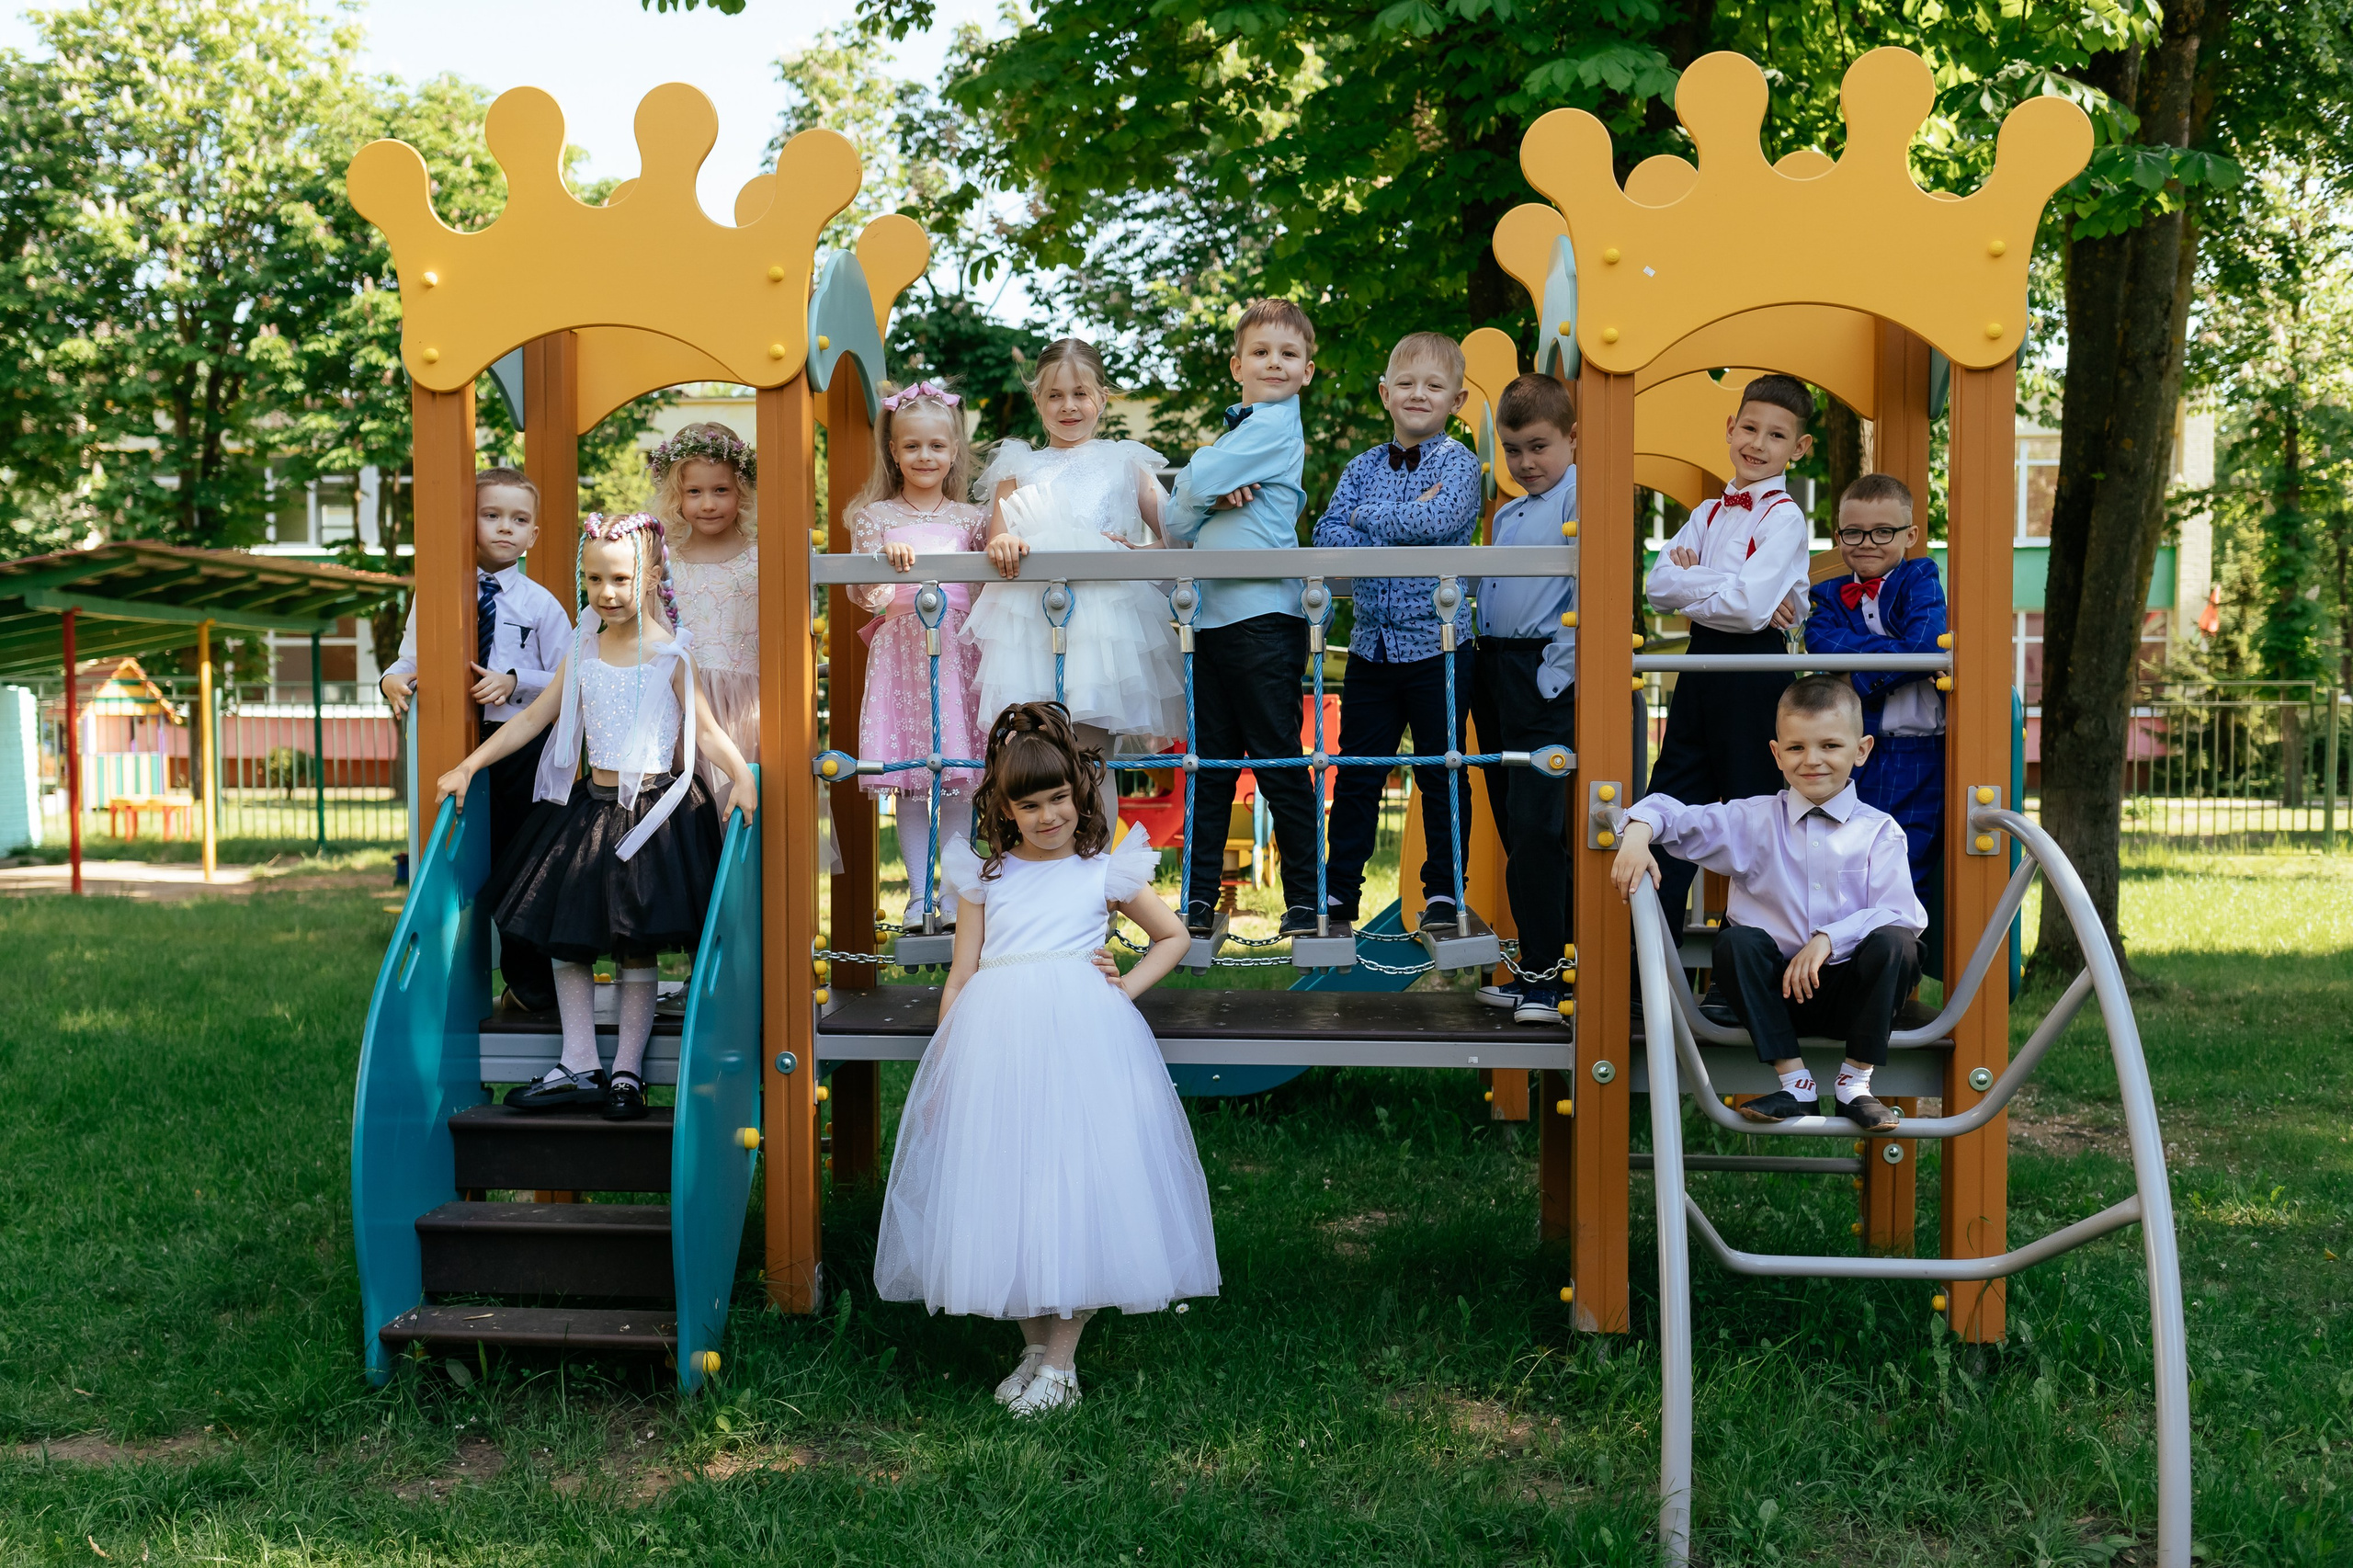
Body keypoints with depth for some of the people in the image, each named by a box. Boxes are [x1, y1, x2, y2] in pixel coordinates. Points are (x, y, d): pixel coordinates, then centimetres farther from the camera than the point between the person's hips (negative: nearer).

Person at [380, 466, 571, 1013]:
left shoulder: (541, 605, -1)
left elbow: (567, 680, -3)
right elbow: (412, 660, 7)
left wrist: (515, 682, -17)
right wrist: (393, 681, -14)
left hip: (520, 746, -2)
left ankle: (528, 981, 20)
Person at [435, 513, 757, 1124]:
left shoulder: (670, 653, -8)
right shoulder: (583, 649, 6)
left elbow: (704, 729, -11)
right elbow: (535, 717, 11)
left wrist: (741, 775, -28)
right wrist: (469, 766, 9)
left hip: (652, 812, -6)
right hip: (590, 804, 6)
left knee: (635, 947, 1)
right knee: (563, 936, 7)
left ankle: (627, 1074, 12)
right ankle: (579, 1067, 16)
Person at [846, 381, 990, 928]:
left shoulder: (970, 518, 11)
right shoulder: (874, 517, 7)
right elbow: (863, 595, 1)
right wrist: (884, 559, -18)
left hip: (958, 652, 1)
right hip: (901, 651, -1)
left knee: (958, 782, -1)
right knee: (908, 782, -1)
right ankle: (919, 890, 9)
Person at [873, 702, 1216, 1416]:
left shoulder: (1105, 870, 12)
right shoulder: (984, 875, 14)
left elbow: (1174, 937, 22)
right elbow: (961, 977, 12)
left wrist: (1126, 987, 6)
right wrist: (943, 1071, 6)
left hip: (1082, 1036, -1)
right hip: (995, 1042, 2)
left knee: (1080, 1188, -5)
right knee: (1003, 1191, 1)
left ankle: (1062, 1361, 5)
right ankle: (1034, 1345, 17)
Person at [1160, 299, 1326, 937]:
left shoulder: (1276, 426, -5)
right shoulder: (1236, 430, 21)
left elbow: (1193, 484, -14)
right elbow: (1176, 515, 12)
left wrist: (1197, 499, 7)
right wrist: (1211, 499, -8)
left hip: (1263, 614, -8)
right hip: (1210, 615, 8)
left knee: (1278, 760, -3)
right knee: (1210, 760, 9)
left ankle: (1306, 900, 5)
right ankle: (1199, 896, 15)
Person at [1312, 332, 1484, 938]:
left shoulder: (1459, 463, -3)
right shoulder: (1364, 467, 8)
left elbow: (1440, 519, -23)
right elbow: (1328, 535, -5)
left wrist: (1366, 516, -11)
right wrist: (1405, 528, -18)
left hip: (1437, 643, -3)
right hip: (1372, 643, 4)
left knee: (1442, 774, 6)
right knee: (1356, 772, 9)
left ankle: (1443, 892, 17)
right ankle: (1338, 890, 18)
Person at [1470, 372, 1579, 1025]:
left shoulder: (1582, 498, -8)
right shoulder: (1506, 515, 19)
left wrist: (1555, 675, -17)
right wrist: (1481, 665, 17)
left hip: (1545, 679, -8)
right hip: (1493, 671, 9)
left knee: (1534, 826, -11)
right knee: (1513, 826, 10)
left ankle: (1545, 975, -6)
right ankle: (1539, 962, 18)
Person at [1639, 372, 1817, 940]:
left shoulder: (1785, 517, -8)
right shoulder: (1710, 512, 12)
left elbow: (1750, 606, -21)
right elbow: (1658, 586, -1)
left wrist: (1688, 589, -7)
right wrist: (1719, 587, -15)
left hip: (1755, 673, -6)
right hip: (1701, 665, 7)